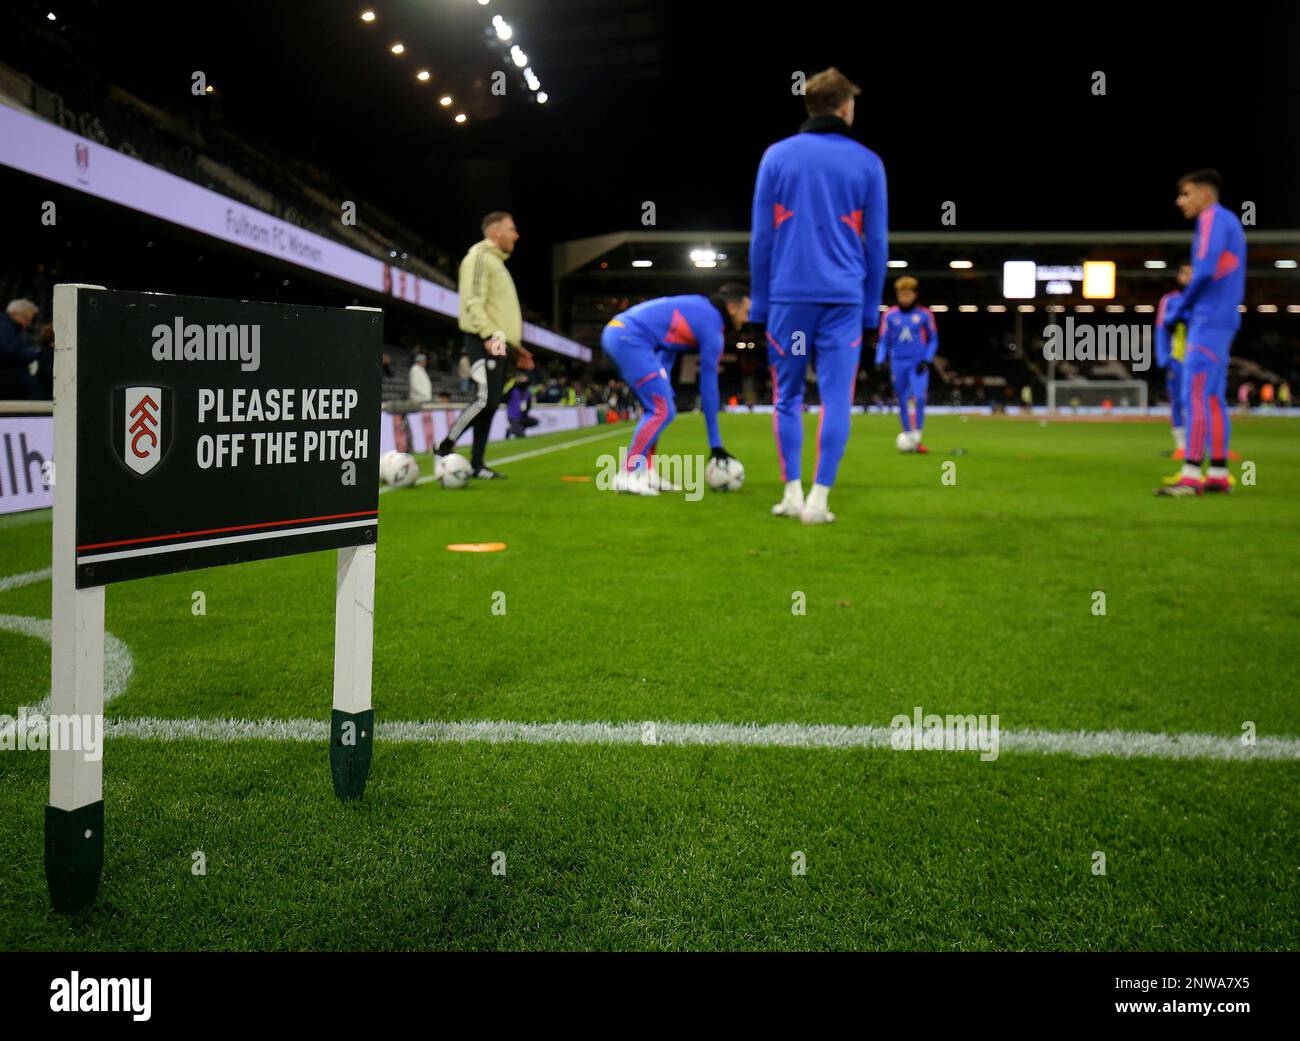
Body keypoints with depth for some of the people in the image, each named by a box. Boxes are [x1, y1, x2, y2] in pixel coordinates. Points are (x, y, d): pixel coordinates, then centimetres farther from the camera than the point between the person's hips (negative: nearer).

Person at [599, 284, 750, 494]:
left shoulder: (697, 307, 20)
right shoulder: (712, 327, -5)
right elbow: (708, 386, -3)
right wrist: (715, 444, 2)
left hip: (615, 330, 10)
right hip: (629, 340, -10)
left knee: (655, 407, 16)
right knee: (662, 411, -4)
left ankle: (646, 474, 16)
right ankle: (626, 476, -2)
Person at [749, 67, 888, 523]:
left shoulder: (777, 156, 6)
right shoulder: (867, 163, 6)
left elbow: (761, 237, 5)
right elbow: (877, 243, 7)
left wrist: (760, 303, 11)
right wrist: (870, 309, 13)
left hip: (789, 296, 1)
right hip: (844, 298, 0)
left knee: (787, 396, 11)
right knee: (836, 399, 2)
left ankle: (792, 492, 7)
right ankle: (818, 499, -2)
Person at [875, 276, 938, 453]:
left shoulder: (924, 314, 2)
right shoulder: (889, 315, 4)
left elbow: (933, 340, 9)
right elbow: (883, 341, 8)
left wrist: (927, 360, -5)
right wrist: (880, 361, -7)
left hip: (918, 364, -1)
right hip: (898, 363, 2)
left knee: (920, 398, -18)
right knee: (902, 403, 5)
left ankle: (917, 438, -13)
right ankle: (908, 438, 16)